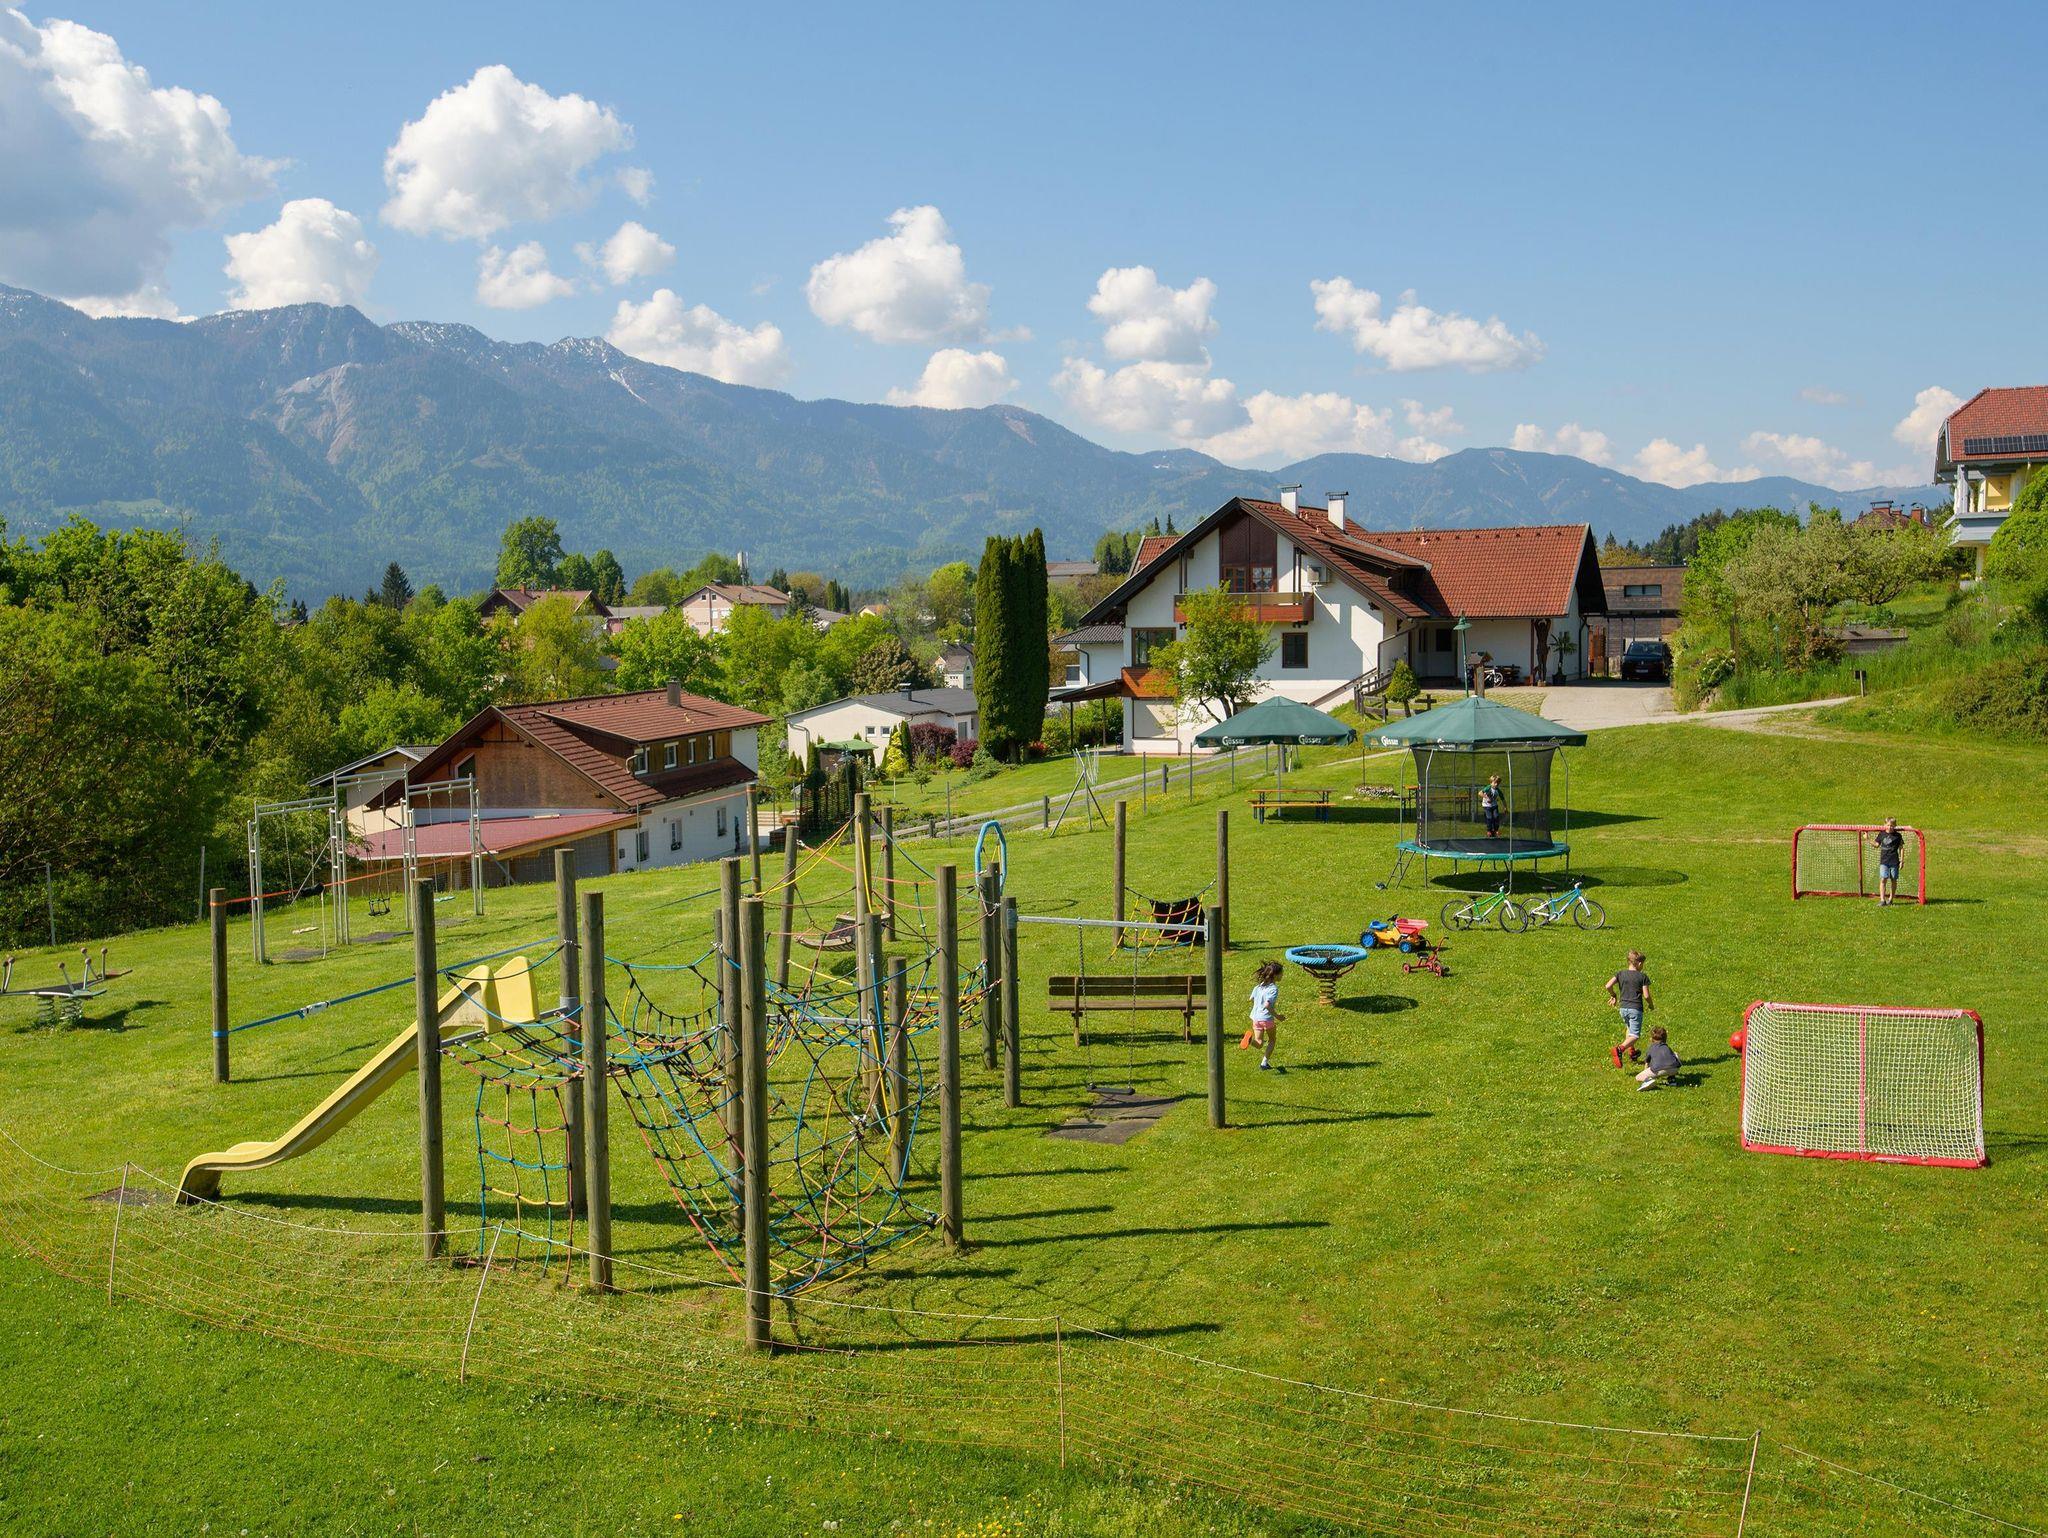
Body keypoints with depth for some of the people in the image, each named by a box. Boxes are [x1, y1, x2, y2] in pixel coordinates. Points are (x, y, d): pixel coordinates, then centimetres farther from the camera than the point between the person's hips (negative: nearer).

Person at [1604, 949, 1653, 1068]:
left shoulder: (1620, 974, 4)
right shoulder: (1642, 976, -5)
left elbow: (1608, 986, -7)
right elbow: (1646, 996, -8)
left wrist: (1613, 995, 13)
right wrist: (1651, 1005, 13)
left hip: (1623, 1008, 5)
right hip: (1636, 1008, -5)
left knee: (1629, 1028, 30)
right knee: (1635, 1035, -6)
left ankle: (1632, 1052, 35)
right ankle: (1619, 1049, -31)